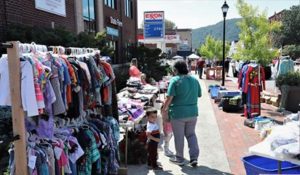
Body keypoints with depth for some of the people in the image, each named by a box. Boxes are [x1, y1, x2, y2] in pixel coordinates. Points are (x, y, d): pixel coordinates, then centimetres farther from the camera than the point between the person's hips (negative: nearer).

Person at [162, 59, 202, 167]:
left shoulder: (175, 80, -14)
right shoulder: (195, 80, 3)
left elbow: (170, 97, -18)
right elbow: (198, 95, 10)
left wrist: (164, 109, -5)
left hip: (178, 113, -5)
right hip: (193, 112, 5)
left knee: (179, 137, 9)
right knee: (191, 134, 19)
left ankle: (179, 159, 24)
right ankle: (194, 157, 14)